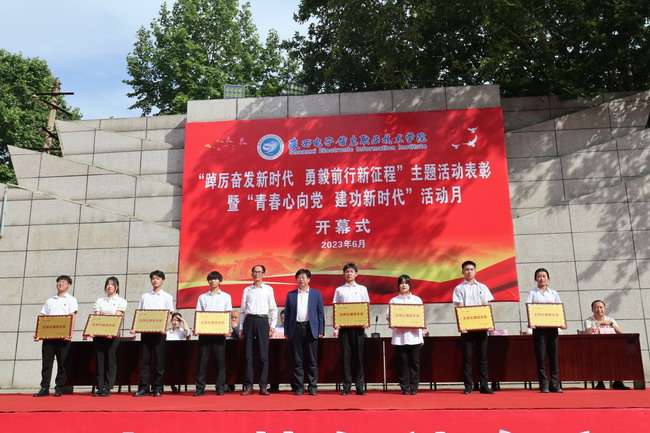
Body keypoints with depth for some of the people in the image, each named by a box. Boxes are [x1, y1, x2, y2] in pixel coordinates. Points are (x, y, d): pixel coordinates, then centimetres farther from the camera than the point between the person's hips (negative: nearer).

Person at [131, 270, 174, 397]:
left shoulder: (167, 297, 7)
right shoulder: (144, 296, 14)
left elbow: (169, 314, 2)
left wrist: (165, 327, -15)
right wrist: (134, 327, -1)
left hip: (159, 331, -2)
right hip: (145, 330, 3)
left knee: (159, 359, 0)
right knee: (144, 359, 2)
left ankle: (158, 388, 6)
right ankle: (144, 387, 6)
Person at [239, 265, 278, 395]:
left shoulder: (268, 289, 8)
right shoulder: (247, 290, 12)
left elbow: (273, 309, 8)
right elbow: (243, 310, 14)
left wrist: (272, 326, -1)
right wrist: (241, 328, 9)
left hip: (262, 321, -2)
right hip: (249, 321, 2)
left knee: (264, 354, -2)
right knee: (248, 354, 1)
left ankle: (263, 387, 2)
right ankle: (248, 386, 6)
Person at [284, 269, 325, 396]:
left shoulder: (316, 294, 8)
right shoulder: (291, 295, 11)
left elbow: (320, 313, 6)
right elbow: (287, 314, 10)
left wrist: (321, 331, -1)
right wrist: (286, 331, 3)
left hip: (311, 328, -1)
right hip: (296, 328, 1)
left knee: (312, 360, 1)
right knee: (297, 360, 3)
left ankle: (313, 387, 8)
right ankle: (299, 387, 10)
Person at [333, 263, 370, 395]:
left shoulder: (362, 289, 11)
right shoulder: (339, 290, 10)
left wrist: (367, 322, -6)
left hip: (358, 326, 0)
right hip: (343, 326, 0)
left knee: (359, 356, 1)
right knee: (345, 356, 0)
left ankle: (360, 386, 6)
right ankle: (346, 387, 6)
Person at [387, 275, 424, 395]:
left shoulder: (417, 299, 12)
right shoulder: (394, 300, 9)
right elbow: (389, 317, 5)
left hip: (414, 336, 1)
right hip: (399, 336, -1)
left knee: (414, 362, 2)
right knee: (402, 363, 1)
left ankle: (413, 387, 12)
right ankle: (404, 388, 10)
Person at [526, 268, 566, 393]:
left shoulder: (553, 293, 14)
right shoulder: (532, 293, 7)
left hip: (552, 327, 2)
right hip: (538, 328, -2)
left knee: (553, 356, 2)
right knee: (541, 357, -2)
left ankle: (555, 384, 6)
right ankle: (544, 385, 3)